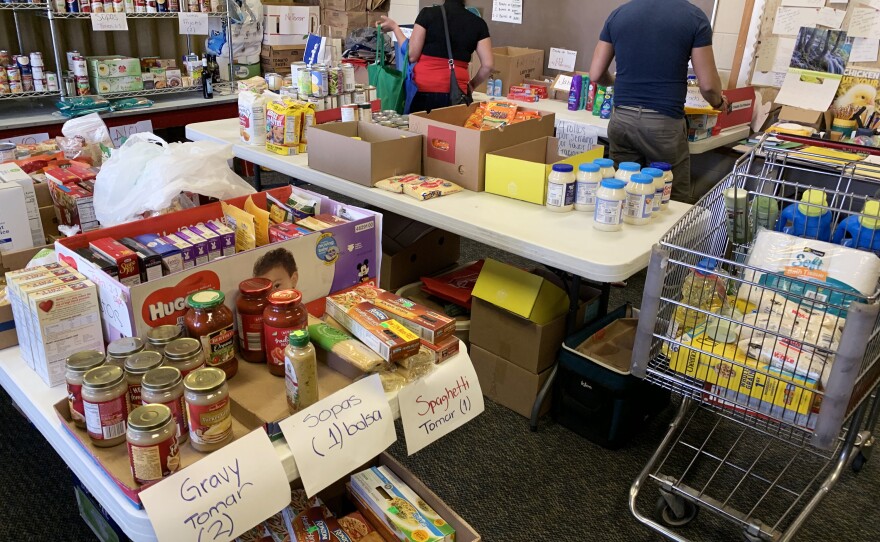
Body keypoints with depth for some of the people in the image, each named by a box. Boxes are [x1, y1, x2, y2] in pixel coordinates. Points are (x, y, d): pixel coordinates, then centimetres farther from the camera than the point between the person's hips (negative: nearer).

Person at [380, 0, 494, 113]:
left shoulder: (428, 13, -1)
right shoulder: (478, 23, 5)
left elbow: (412, 55, -1)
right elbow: (488, 65, -1)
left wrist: (394, 27, 12)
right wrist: (471, 85, 16)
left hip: (422, 91, -1)